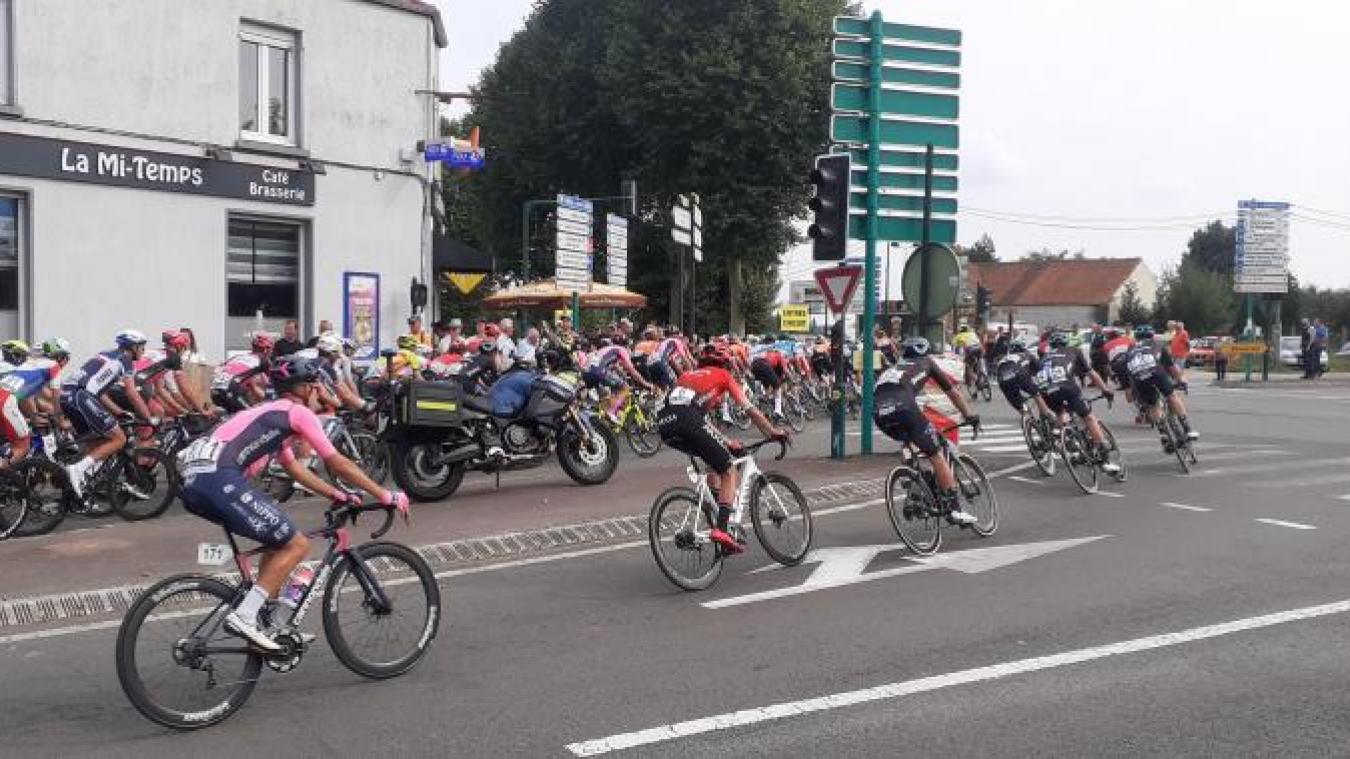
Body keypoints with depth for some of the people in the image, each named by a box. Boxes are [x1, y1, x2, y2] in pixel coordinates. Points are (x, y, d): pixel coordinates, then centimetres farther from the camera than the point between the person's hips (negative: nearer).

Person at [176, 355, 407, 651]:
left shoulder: (272, 412, 31)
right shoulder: (298, 412, 4)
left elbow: (293, 467, 35)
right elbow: (337, 462, 3)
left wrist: (337, 494, 33)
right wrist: (385, 495, 8)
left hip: (193, 481, 10)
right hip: (219, 479, -10)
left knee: (279, 538, 20)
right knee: (296, 545, -3)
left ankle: (266, 622, 20)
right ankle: (243, 617, -10)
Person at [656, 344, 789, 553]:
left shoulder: (687, 375, 37)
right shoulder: (723, 375, 23)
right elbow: (750, 410, 21)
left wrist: (725, 443, 46)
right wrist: (774, 433, 34)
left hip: (664, 426, 6)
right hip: (688, 424, -6)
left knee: (714, 462, 28)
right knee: (730, 472, 10)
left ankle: (718, 515, 24)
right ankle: (721, 528, -6)